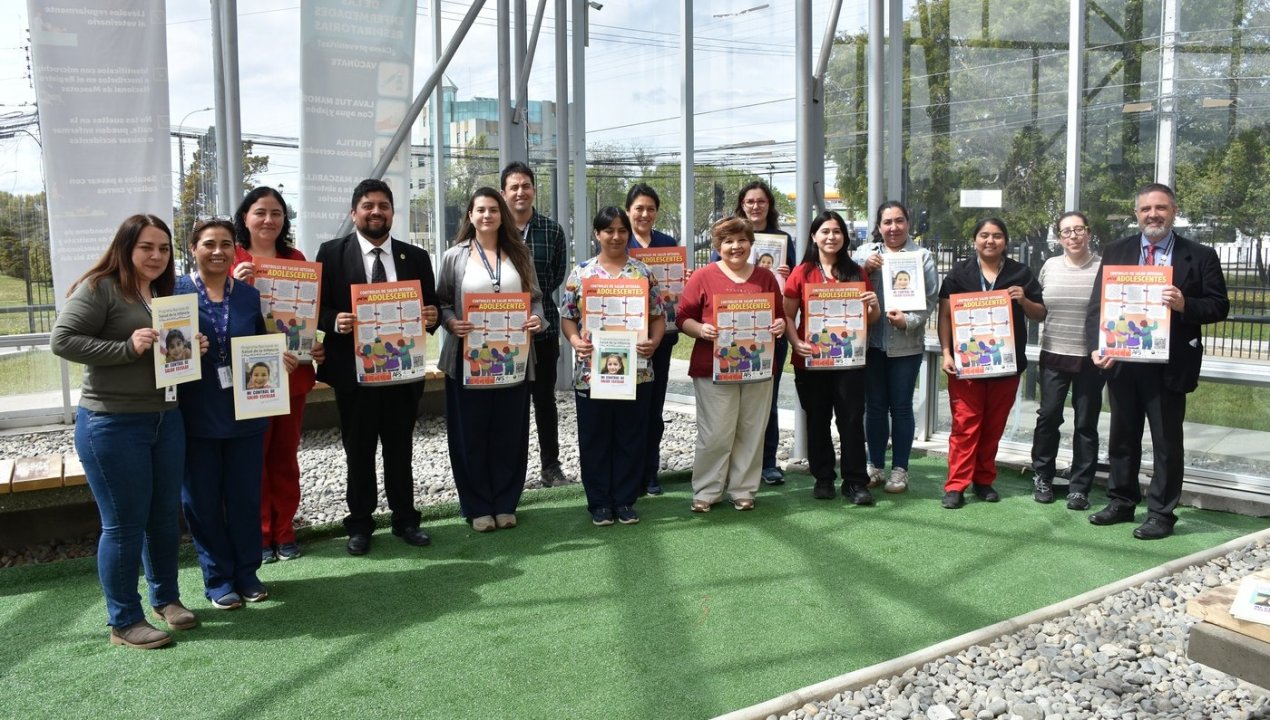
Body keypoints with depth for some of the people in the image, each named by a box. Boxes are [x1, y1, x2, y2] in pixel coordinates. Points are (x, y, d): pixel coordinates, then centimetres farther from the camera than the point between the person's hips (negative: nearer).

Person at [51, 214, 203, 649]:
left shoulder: (165, 293, 13)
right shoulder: (99, 288, -10)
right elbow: (62, 340, -17)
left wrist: (191, 348, 0)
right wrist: (127, 347, -23)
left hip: (166, 419, 7)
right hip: (112, 425, -7)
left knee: (165, 515, 15)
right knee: (124, 523, 0)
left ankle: (165, 597, 32)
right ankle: (124, 621, 13)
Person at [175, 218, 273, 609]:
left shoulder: (249, 295, 6)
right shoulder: (174, 292, -4)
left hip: (244, 413, 2)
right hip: (196, 416, -2)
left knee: (245, 495, 10)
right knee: (202, 499, 7)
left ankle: (247, 572, 25)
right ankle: (218, 578, 21)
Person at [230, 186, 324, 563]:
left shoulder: (296, 259, 10)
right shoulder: (232, 259, -2)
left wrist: (316, 345, -2)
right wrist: (235, 285, -21)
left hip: (293, 373, 4)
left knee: (286, 455, 11)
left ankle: (284, 532, 21)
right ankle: (259, 535, 14)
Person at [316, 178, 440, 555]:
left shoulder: (415, 257, 7)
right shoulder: (332, 253, 0)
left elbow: (430, 308, 8)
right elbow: (318, 307, -2)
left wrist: (431, 317, -13)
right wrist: (335, 322, -22)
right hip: (353, 369, -2)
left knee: (400, 449, 12)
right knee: (358, 451, 9)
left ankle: (405, 519, 25)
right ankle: (360, 525, 21)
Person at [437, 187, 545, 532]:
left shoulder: (519, 254, 9)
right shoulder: (454, 257, 2)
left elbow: (535, 297, 10)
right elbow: (441, 302, 2)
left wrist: (537, 318, -11)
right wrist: (452, 323, -17)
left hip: (512, 357, 2)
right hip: (468, 357, -2)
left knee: (509, 432, 7)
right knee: (472, 433, 3)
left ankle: (505, 503, 20)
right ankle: (478, 507, 15)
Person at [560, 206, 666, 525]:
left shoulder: (643, 271, 5)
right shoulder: (581, 273, 3)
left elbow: (659, 315, 7)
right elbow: (567, 316, 4)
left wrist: (654, 341, -11)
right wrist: (575, 340, -14)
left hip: (636, 370, 1)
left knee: (631, 438, 7)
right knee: (595, 439, 6)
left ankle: (625, 500, 19)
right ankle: (599, 502, 18)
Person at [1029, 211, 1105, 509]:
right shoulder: (1050, 266, 6)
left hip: (1091, 358, -2)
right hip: (1053, 355, 2)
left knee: (1086, 423, 5)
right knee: (1048, 416, 5)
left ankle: (1080, 487, 15)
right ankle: (1042, 476, 22)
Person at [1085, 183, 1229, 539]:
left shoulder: (1200, 256, 0)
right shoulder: (1115, 252, 6)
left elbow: (1219, 307, -2)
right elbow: (1097, 304, 1)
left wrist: (1185, 305, -21)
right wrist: (1097, 347, -13)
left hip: (1169, 365, -3)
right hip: (1121, 361, 3)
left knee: (1167, 441, 5)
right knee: (1122, 437, 14)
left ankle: (1161, 513, 15)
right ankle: (1121, 502, 28)